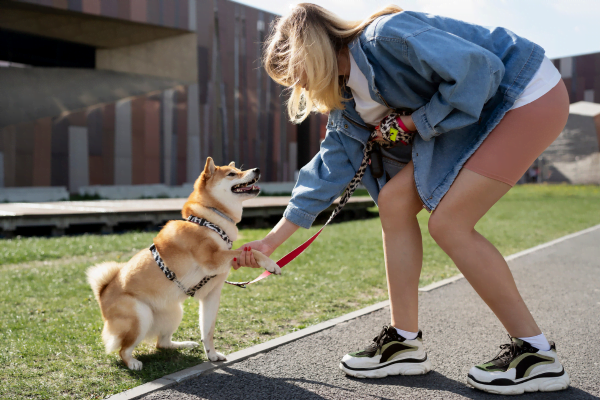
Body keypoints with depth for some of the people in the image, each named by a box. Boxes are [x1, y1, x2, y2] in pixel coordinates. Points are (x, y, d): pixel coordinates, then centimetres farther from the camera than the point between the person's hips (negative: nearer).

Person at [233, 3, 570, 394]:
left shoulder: (387, 35, -22)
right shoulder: (346, 101, 6)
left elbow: (477, 67, -29)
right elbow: (329, 168, 8)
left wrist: (420, 122, -16)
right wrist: (273, 239, 7)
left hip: (529, 96, -9)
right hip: (475, 118, 9)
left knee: (448, 222, -16)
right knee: (395, 199, 0)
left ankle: (537, 354, -4)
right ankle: (406, 341, 7)